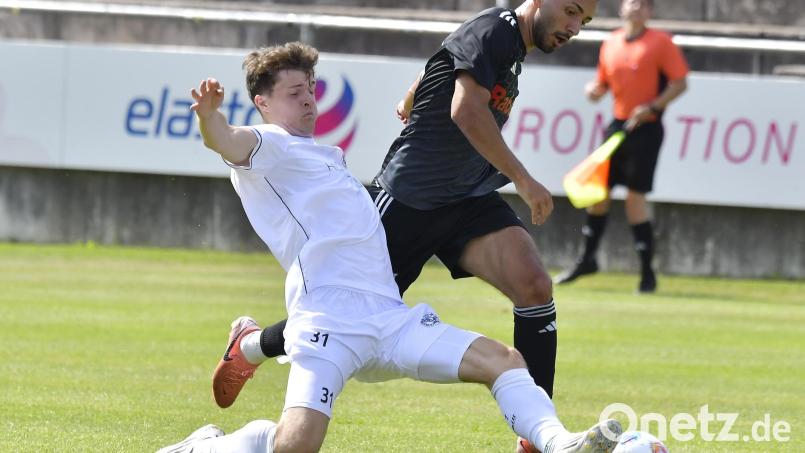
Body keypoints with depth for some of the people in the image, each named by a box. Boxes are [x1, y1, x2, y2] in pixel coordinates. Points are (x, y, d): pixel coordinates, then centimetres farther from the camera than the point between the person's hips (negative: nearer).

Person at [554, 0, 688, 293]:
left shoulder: (661, 43, -6)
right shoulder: (611, 44, 11)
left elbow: (680, 82, -9)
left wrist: (652, 107, -18)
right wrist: (595, 91, -4)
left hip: (645, 128, -6)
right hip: (618, 125, 6)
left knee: (635, 197, -10)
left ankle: (647, 274, -3)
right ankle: (587, 260, 26)